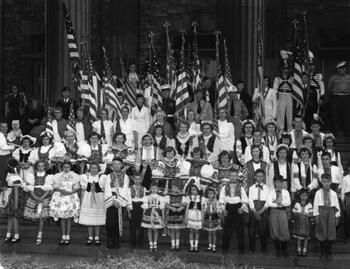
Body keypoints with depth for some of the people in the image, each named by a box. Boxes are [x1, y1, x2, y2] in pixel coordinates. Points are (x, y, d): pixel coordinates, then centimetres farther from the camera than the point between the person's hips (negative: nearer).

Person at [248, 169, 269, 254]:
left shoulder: (266, 188, 6)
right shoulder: (251, 188, 7)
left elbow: (267, 202, -1)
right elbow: (250, 201, 0)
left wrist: (261, 211, -12)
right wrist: (255, 212, -11)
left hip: (263, 211, 0)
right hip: (253, 211, 0)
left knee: (263, 231, 0)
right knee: (252, 231, 2)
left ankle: (264, 249, 9)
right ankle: (252, 249, 10)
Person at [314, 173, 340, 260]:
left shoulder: (333, 193, 3)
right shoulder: (318, 193, -1)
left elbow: (337, 205, 7)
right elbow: (315, 205, 1)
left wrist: (337, 217, 5)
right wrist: (316, 216, -3)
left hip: (331, 212, 1)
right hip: (321, 212, -1)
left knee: (330, 233, 5)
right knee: (321, 234, 2)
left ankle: (328, 253, 17)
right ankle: (323, 253, 13)